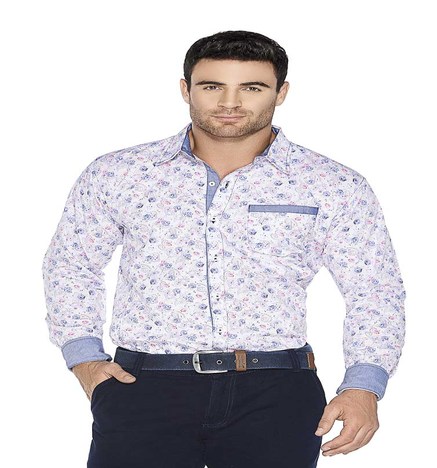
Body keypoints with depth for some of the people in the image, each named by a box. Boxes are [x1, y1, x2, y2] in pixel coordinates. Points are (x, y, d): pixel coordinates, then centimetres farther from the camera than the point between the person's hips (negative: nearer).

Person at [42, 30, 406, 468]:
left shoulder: (334, 187, 5)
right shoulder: (115, 175, 7)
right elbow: (69, 265, 18)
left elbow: (375, 294, 6)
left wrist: (363, 386, -7)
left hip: (274, 391, 0)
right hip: (144, 383, 0)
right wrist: (84, 357, 6)